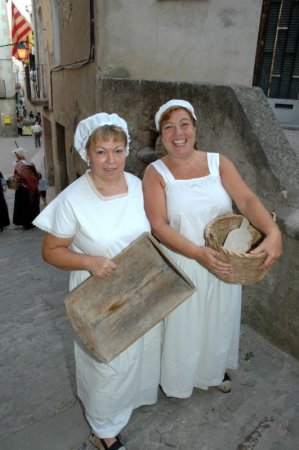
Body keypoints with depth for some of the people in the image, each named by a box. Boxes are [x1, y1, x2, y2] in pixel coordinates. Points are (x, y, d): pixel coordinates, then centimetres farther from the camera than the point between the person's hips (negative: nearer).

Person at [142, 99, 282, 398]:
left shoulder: (218, 162, -3)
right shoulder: (156, 172, -10)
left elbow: (247, 200, -13)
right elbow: (159, 226, -18)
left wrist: (273, 233, -32)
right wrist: (199, 253, -30)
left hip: (223, 264, 3)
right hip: (181, 265, -3)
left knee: (218, 319, 23)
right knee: (182, 325, 15)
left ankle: (215, 369, 54)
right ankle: (178, 377, 47)